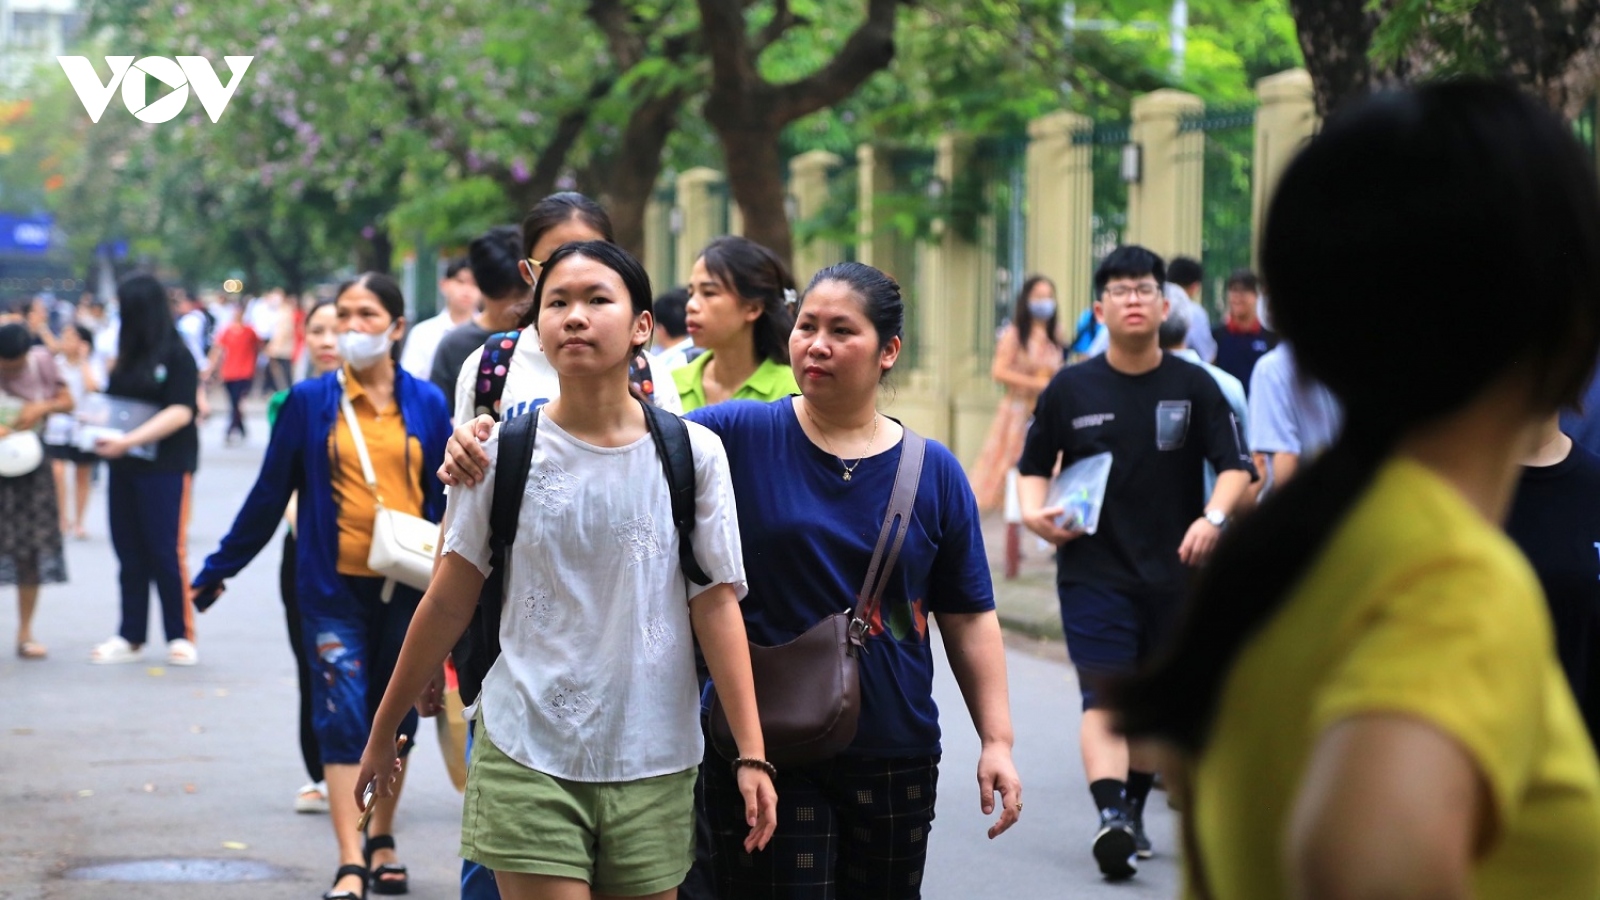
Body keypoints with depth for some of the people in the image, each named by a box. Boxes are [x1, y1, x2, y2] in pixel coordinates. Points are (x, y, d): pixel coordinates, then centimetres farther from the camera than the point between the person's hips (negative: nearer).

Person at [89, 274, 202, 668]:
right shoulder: (128, 357, 13)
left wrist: (128, 441, -22)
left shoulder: (177, 355, -8)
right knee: (129, 553, 7)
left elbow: (180, 412, -15)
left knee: (166, 553, -4)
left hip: (165, 466, -6)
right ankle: (129, 637, 12)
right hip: (125, 466, 6)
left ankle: (181, 636, 5)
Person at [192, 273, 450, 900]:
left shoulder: (426, 404, 3)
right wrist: (218, 570, 9)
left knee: (395, 718, 12)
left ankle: (383, 843, 29)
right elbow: (269, 495, 7)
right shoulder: (309, 402, 1)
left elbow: (447, 499, 7)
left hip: (406, 588, 2)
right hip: (335, 587, -2)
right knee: (342, 716, -9)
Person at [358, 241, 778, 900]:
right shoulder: (504, 451, -1)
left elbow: (717, 606, 0)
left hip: (653, 767, 1)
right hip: (527, 761, -1)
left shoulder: (694, 455, 0)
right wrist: (384, 731, 10)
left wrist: (751, 754, -4)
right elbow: (448, 603, 5)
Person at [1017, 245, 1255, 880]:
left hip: (1175, 572, 2)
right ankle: (1110, 815, -27)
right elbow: (1034, 464, 12)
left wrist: (1214, 517, -21)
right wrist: (1033, 511, -8)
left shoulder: (1193, 386, 0)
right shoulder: (1070, 388, 1)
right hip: (1092, 570, -1)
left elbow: (1235, 466, -3)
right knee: (1104, 697, -15)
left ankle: (1133, 813, 30)